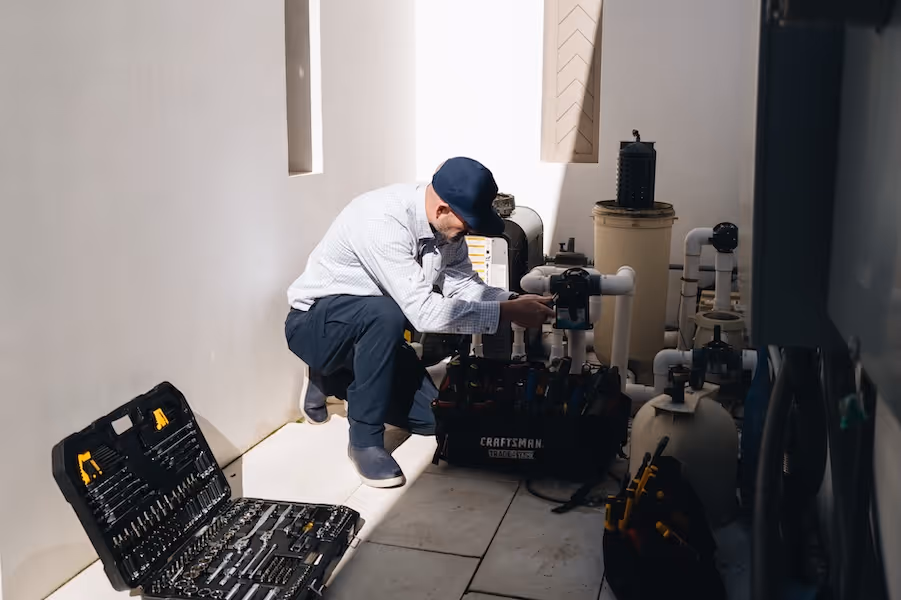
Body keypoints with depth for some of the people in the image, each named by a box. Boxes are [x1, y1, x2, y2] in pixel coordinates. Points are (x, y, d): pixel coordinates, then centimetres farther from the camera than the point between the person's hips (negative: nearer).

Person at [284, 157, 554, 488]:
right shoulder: (382, 221, -35)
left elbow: (462, 284, -3)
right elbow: (425, 312, -39)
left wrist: (514, 299, -19)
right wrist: (507, 313, -36)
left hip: (370, 326, 8)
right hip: (314, 323, -8)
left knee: (429, 418, 2)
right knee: (384, 314, -39)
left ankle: (334, 379, 21)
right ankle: (365, 439, -21)